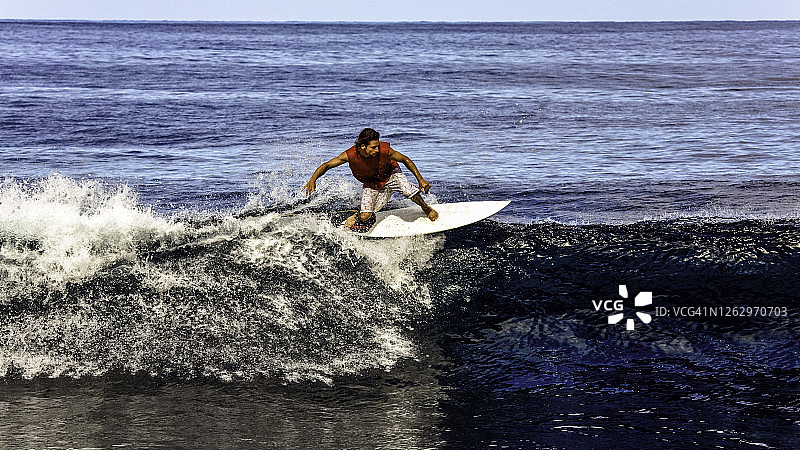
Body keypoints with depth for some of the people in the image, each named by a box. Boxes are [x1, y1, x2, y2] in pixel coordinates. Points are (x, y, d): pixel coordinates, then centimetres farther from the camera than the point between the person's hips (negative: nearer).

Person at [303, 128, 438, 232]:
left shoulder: (385, 150, -33)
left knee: (408, 190, -27)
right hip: (371, 185, 0)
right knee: (365, 217, -16)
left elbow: (405, 160, -18)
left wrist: (421, 180, -17)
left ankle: (426, 208, 6)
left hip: (390, 175, 0)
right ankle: (356, 217, 23)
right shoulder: (350, 155, -31)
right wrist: (313, 179, -36)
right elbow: (326, 165, -20)